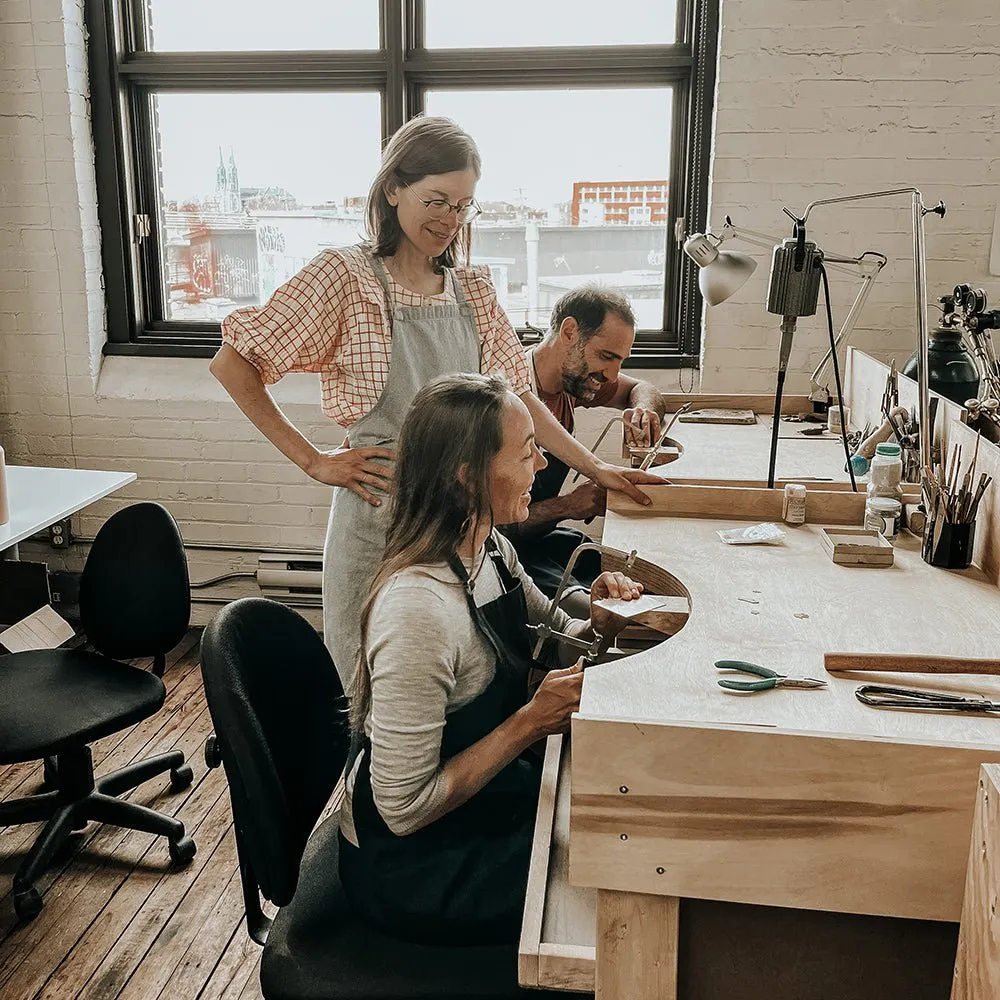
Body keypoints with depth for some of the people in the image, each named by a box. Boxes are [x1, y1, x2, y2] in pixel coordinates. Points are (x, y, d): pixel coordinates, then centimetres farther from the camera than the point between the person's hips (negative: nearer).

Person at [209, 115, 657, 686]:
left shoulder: (473, 290, 9)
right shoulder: (347, 276, -8)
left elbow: (514, 396, 12)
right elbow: (232, 362, -9)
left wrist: (593, 468, 6)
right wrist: (314, 462, -10)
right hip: (381, 511, -5)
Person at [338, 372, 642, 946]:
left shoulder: (490, 550, -4)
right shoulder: (419, 609, -32)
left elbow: (552, 638, 11)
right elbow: (404, 809, -26)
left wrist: (598, 624, -10)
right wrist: (531, 721, -25)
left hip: (491, 794, 8)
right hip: (410, 863, -7)